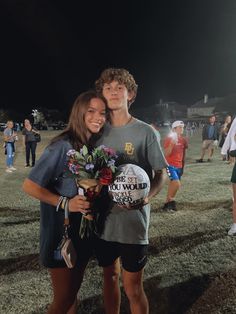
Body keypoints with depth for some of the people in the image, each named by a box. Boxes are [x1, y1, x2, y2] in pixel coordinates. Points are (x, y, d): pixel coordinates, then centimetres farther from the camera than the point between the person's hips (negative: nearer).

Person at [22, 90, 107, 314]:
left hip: (84, 231, 7)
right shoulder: (63, 146, -21)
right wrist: (65, 203, -27)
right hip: (61, 233, -6)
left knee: (73, 292, 23)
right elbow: (29, 186, -20)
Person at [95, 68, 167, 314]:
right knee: (109, 276, 21)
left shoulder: (144, 132, -8)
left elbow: (160, 175, -4)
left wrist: (146, 196, -23)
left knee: (132, 288, 7)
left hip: (132, 220, -4)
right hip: (104, 219, 4)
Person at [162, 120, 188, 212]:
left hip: (179, 166, 6)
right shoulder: (169, 138, -9)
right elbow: (166, 154, -15)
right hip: (170, 165, -6)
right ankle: (170, 200, 4)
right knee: (176, 184, -17)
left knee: (172, 184, 9)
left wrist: (182, 167, 18)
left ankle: (168, 203, 21)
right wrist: (172, 143, -25)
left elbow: (183, 154, 17)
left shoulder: (183, 140, 9)